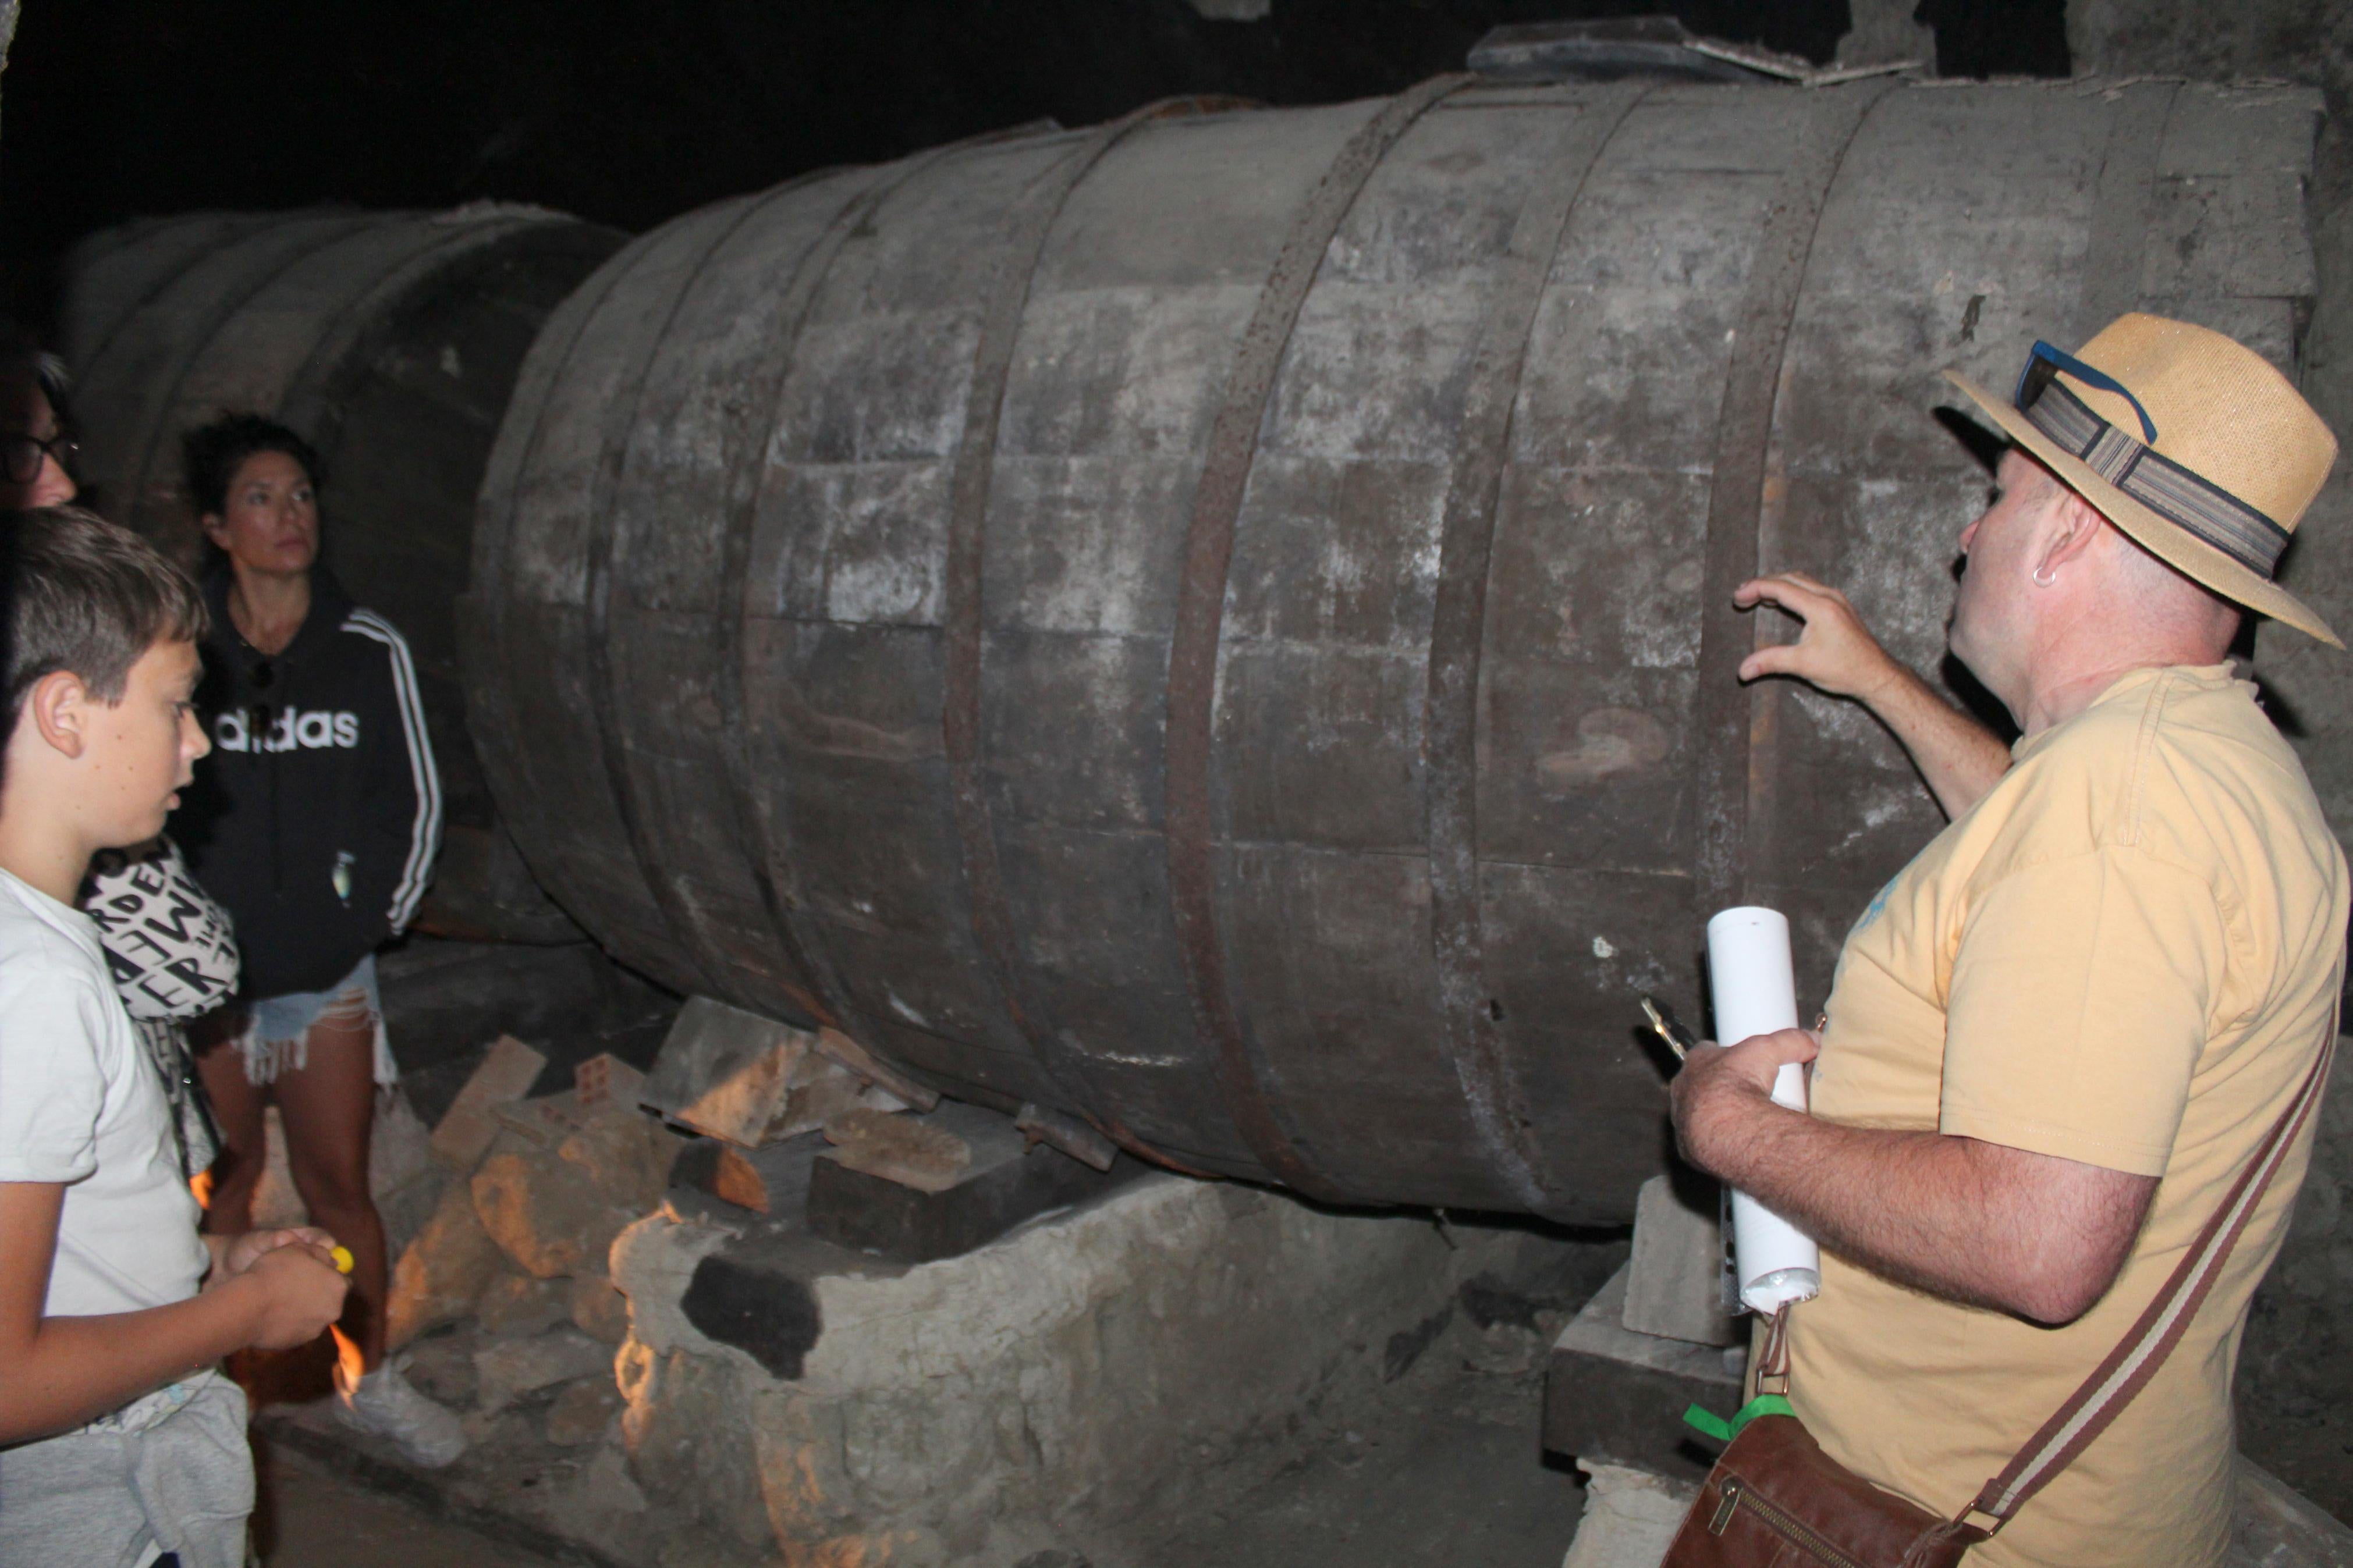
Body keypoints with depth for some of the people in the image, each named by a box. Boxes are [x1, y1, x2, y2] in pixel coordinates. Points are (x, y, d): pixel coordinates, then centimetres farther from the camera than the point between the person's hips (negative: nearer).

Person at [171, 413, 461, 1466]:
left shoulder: (368, 652, 0)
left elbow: (412, 804, 6)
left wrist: (368, 916, 1)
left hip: (327, 975, 1)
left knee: (337, 1185, 8)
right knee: (224, 1180, 11)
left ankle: (368, 1377, 24)